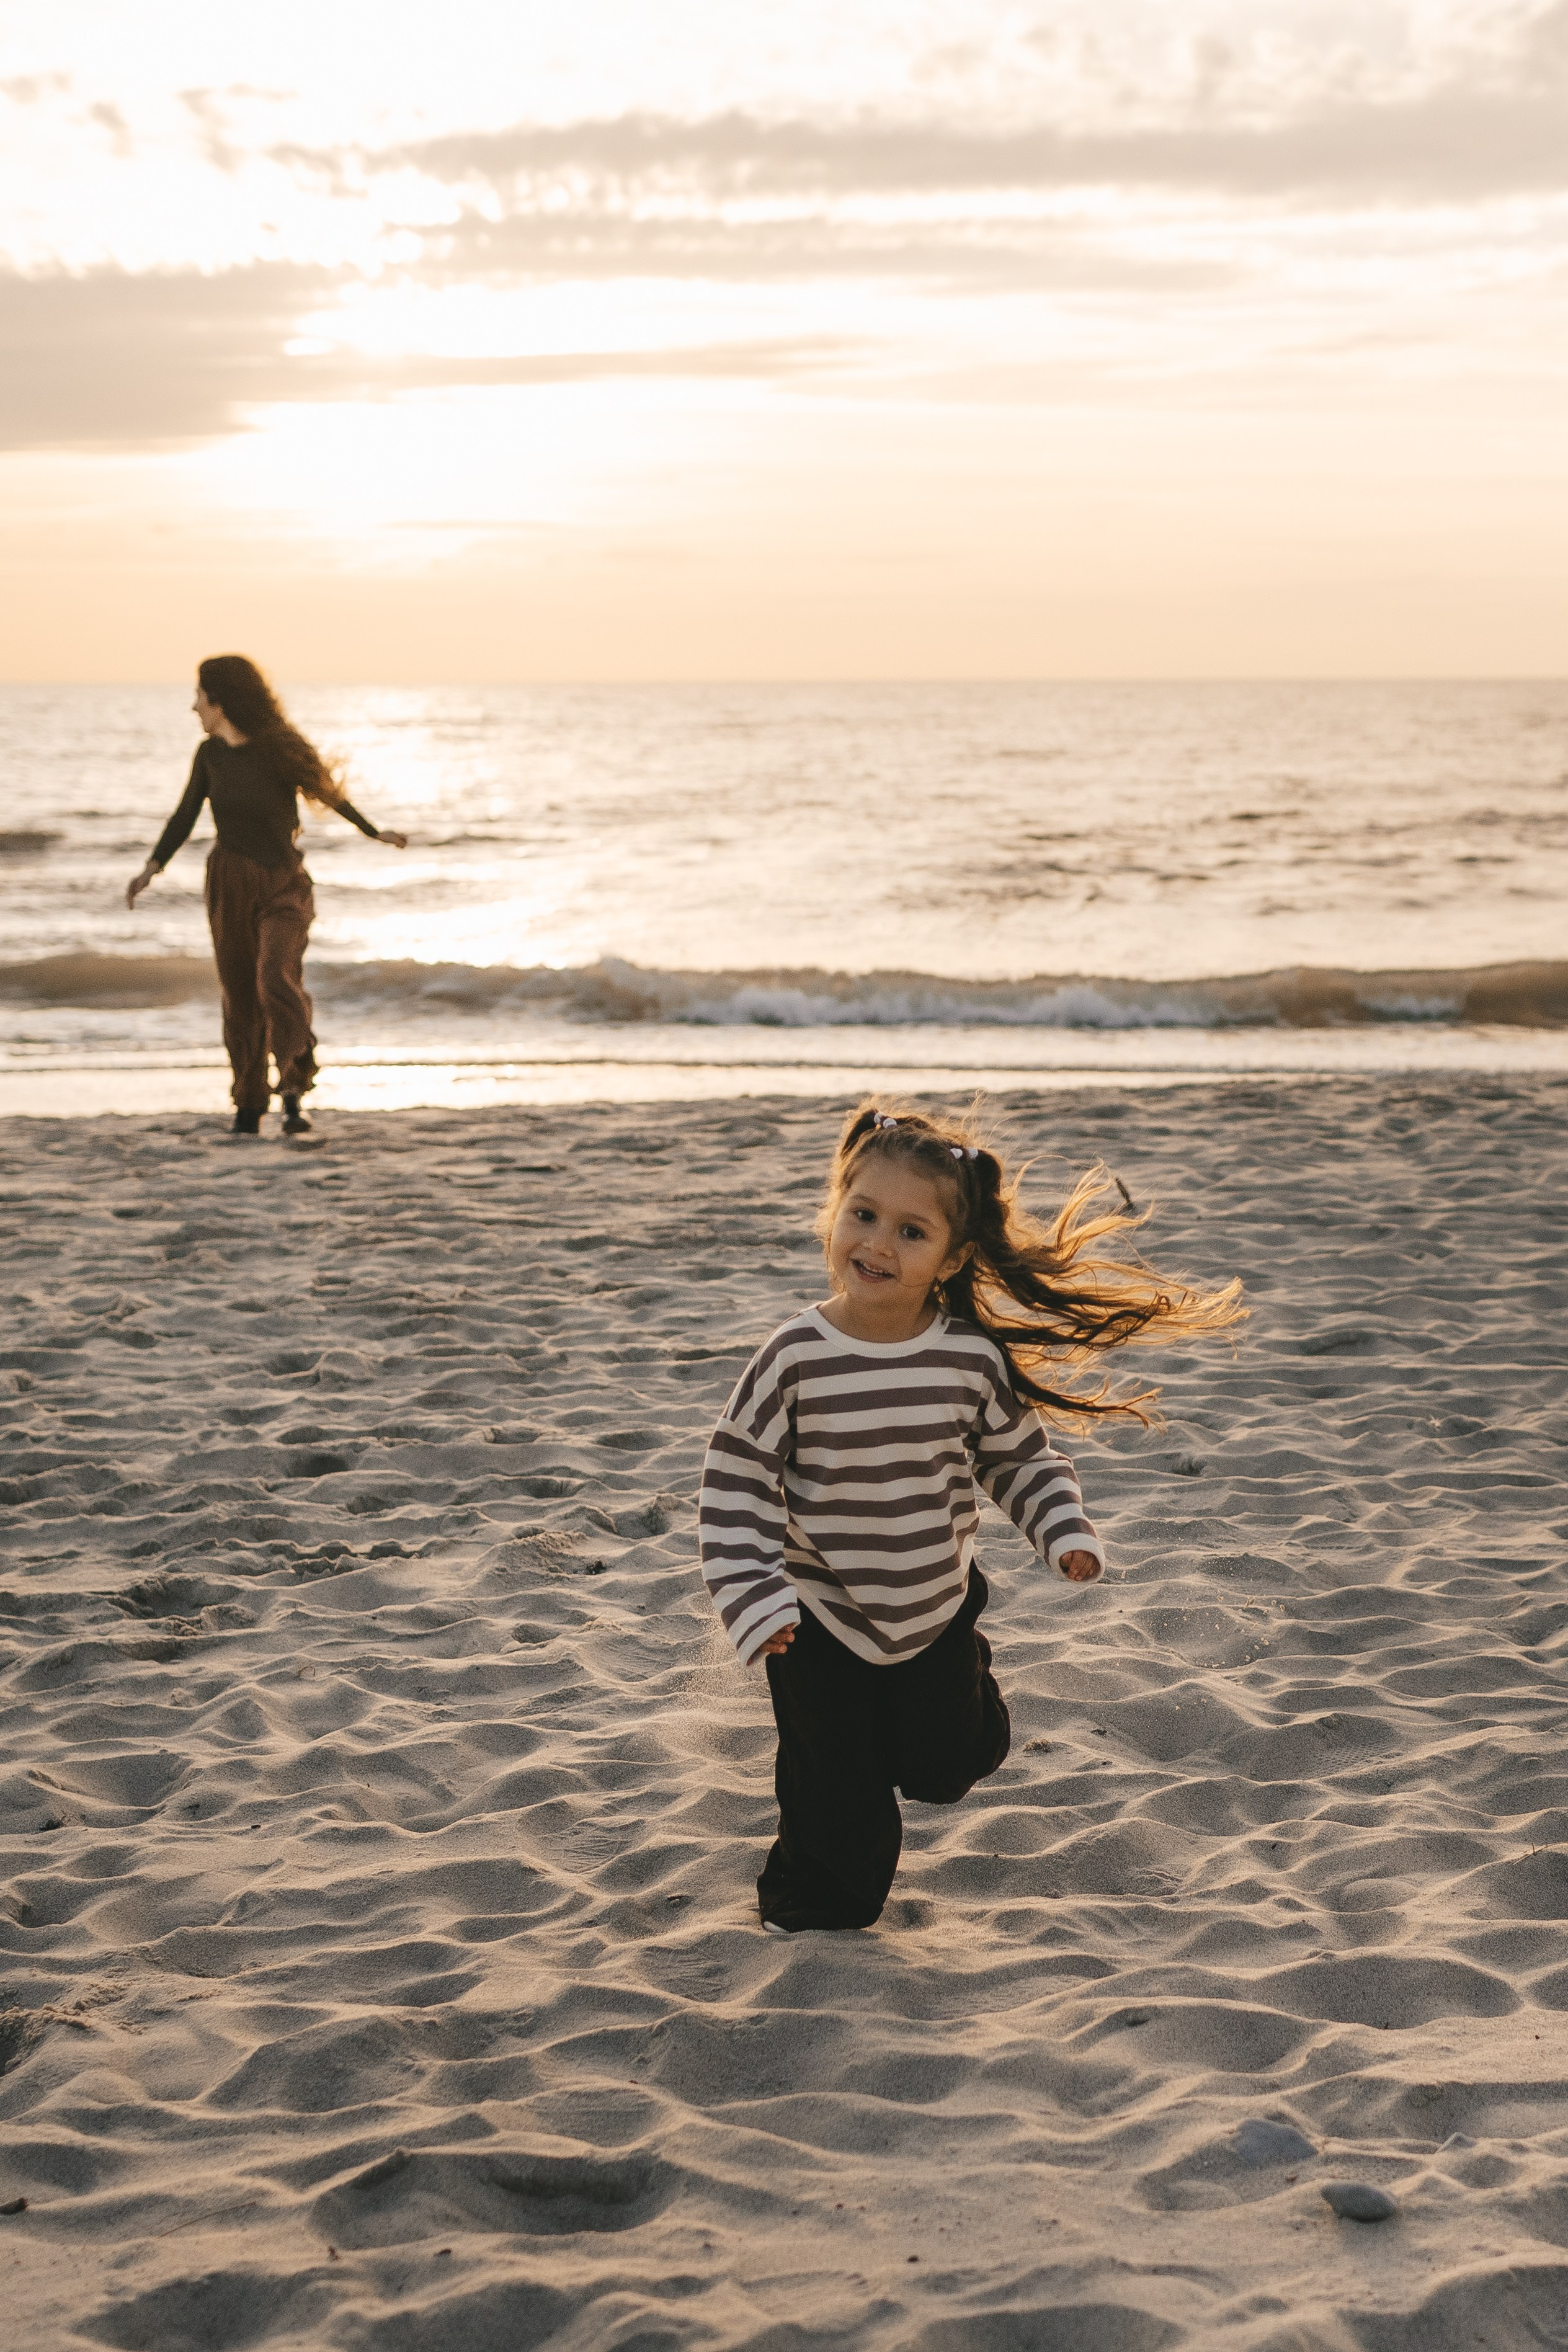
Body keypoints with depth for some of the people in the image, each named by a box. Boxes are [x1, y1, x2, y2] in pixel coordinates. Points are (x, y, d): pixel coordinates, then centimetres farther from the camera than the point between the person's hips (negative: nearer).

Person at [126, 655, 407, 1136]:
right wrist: (152, 868, -4)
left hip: (284, 885, -3)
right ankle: (250, 1106, 21)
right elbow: (186, 815, 8)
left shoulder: (281, 749, -11)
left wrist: (374, 832, 18)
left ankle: (293, 1096, -14)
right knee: (240, 995, 6)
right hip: (230, 884, 3)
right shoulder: (210, 753, -1)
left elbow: (328, 790, 6)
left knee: (277, 979, -24)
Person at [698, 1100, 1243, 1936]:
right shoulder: (795, 1358, -21)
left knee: (942, 1770, 15)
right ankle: (809, 1912, 36)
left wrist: (1063, 1529, -10)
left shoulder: (973, 1356, -13)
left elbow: (1017, 1453, 3)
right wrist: (755, 1598, -20)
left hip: (937, 1609, 2)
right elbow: (738, 1477, -15)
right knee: (836, 1805, 8)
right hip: (821, 1620, -2)